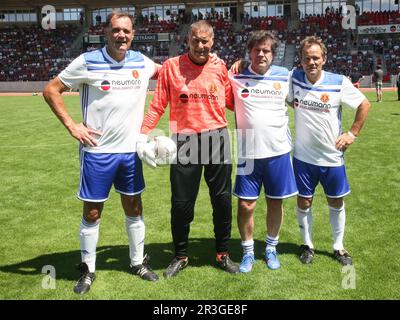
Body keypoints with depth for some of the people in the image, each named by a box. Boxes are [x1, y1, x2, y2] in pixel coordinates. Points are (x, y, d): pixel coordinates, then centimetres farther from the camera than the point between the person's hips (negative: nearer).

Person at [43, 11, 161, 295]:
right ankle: (88, 269, 24)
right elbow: (51, 91, -2)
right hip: (98, 152, -3)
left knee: (134, 208, 13)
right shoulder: (88, 62, -8)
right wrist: (72, 126, -9)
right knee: (92, 212, 6)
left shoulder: (141, 62, 3)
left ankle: (138, 261, 31)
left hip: (131, 150, 4)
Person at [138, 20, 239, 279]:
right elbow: (158, 105, 0)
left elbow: (231, 101, 14)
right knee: (181, 203, 5)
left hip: (217, 138, 2)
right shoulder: (172, 66, 0)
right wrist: (143, 134, -6)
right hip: (185, 140, -1)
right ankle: (181, 256, 26)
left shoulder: (220, 67, 5)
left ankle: (223, 254, 28)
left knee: (222, 199, 9)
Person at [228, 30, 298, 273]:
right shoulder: (235, 78, -2)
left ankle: (271, 248, 32)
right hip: (248, 153, -1)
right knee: (245, 205, 1)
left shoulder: (285, 76, 3)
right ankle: (248, 251, 23)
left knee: (275, 202, 11)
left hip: (279, 152, 1)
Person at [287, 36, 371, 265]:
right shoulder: (294, 78, -6)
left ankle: (339, 247, 31)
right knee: (304, 202, 9)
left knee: (336, 202, 12)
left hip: (332, 156, 0)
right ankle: (308, 245, 30)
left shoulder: (339, 83, -11)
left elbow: (364, 105, 0)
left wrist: (353, 133, -4)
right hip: (303, 156, 1)